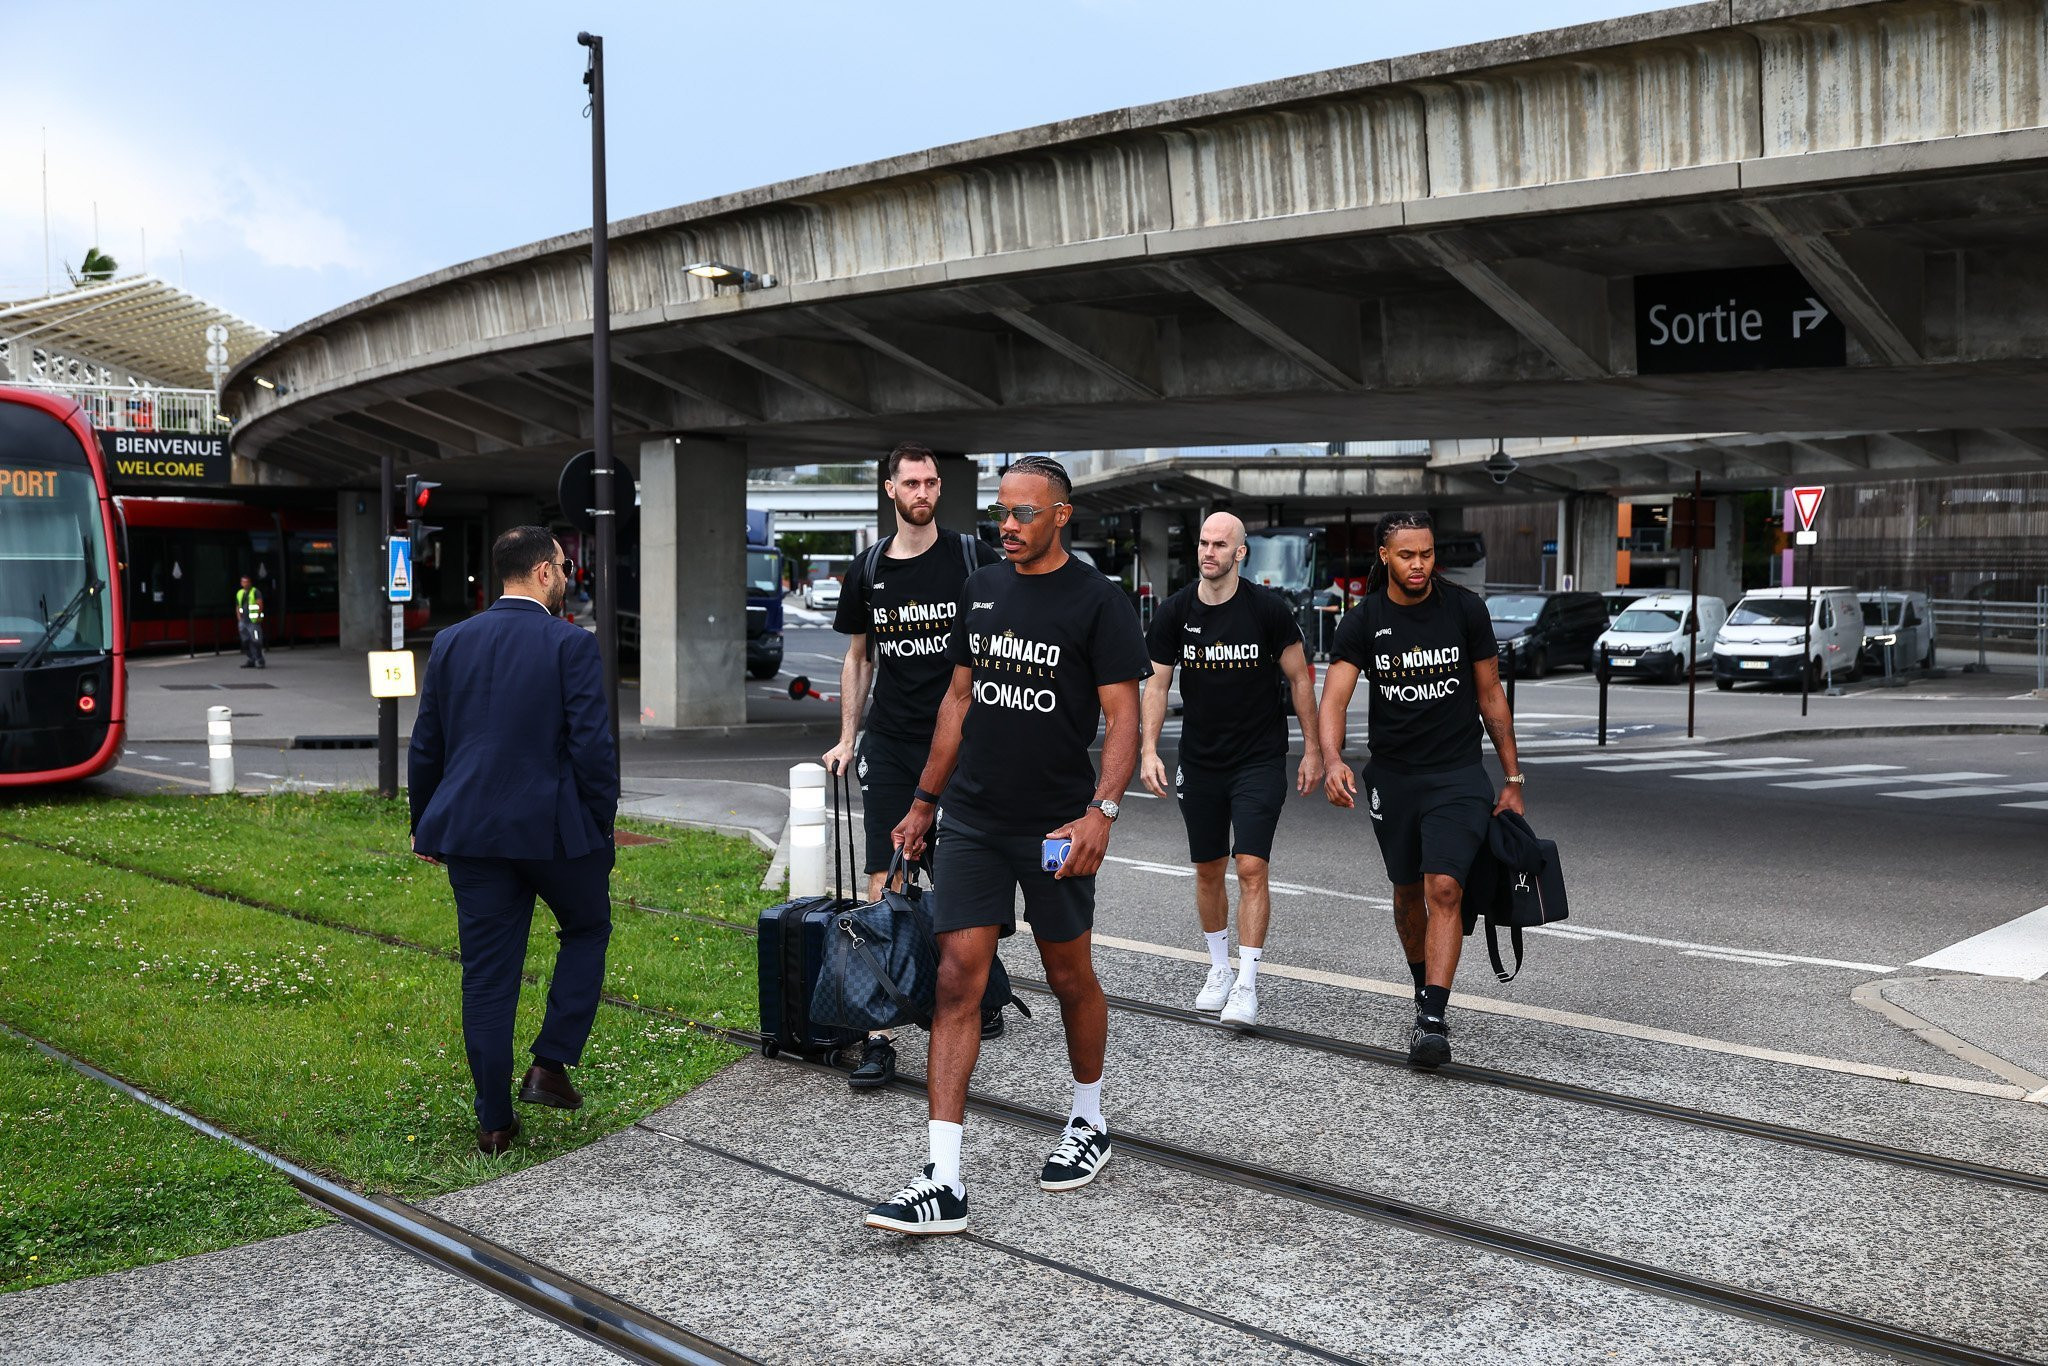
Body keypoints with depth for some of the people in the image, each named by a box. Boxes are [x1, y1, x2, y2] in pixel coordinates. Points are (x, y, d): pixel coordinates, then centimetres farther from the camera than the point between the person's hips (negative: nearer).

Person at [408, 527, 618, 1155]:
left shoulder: (452, 642, 6)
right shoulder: (572, 645, -8)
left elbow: (426, 745, 11)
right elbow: (593, 745, -12)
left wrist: (425, 826, 21)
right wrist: (602, 825, 0)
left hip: (471, 829, 4)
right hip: (555, 826, -4)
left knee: (486, 973, 8)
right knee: (587, 928, 21)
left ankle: (494, 1121, 14)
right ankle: (550, 1064, 11)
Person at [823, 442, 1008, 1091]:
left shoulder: (974, 557, -1)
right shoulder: (868, 570, 8)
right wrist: (847, 738, 14)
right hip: (889, 744, 2)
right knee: (884, 887, -5)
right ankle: (879, 1038, -5)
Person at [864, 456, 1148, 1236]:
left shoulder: (1097, 601, -6)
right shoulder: (981, 590, 10)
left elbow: (1122, 716, -10)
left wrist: (1101, 810, -24)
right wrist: (924, 802, 15)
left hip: (1053, 826, -4)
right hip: (971, 819, 4)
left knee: (1071, 978, 12)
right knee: (957, 980, -4)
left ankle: (1089, 1123, 36)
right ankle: (944, 1184, -5)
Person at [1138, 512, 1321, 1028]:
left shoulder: (1267, 608, -9)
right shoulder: (1175, 611, -2)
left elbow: (1299, 678, -1)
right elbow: (1157, 683, 3)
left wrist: (1313, 749, -1)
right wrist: (1149, 748, -9)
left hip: (1260, 759, -3)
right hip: (1199, 762, 4)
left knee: (1251, 869, -11)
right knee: (1208, 870, 12)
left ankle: (1247, 986, -6)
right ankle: (1219, 970, 29)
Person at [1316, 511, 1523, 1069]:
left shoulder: (1465, 609, -4)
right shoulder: (1363, 621, -5)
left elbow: (1491, 697, 3)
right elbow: (1334, 698, -16)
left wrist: (1513, 780, 4)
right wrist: (1332, 760, -36)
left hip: (1458, 772, -2)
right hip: (1393, 775, 2)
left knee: (1444, 888, -17)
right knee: (1408, 892, 15)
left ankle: (1433, 1022, -19)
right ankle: (1423, 990, 39)